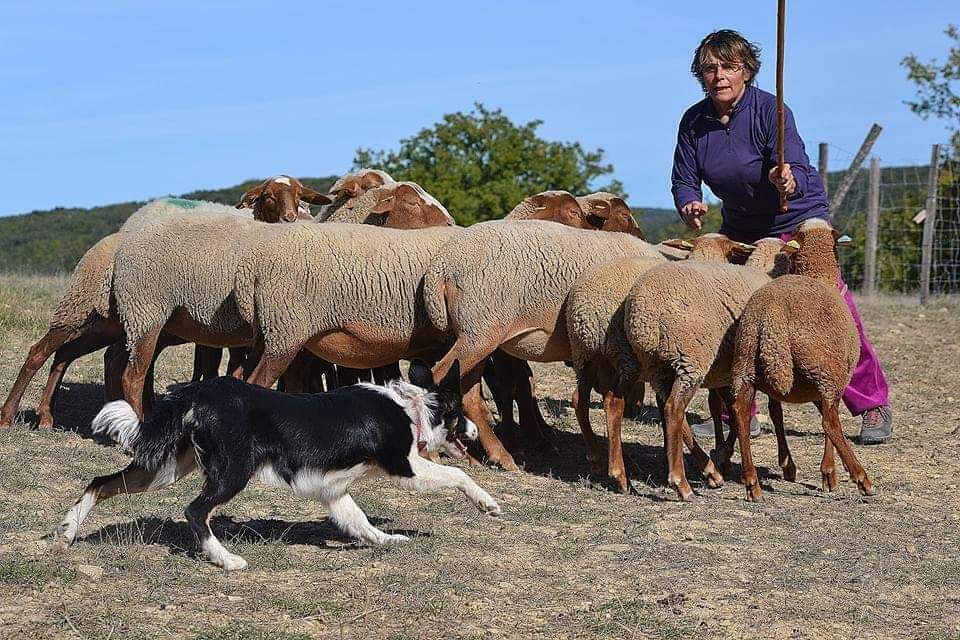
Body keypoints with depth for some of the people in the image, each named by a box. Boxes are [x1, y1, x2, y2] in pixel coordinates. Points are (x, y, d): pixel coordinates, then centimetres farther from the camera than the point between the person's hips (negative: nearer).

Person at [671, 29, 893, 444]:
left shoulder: (769, 110, -23)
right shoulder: (694, 122, -8)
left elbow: (797, 169, -34)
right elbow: (684, 179, -5)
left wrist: (790, 180, -58)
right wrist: (689, 205, -27)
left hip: (798, 220, -5)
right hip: (740, 228, 5)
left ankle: (872, 406, 2)